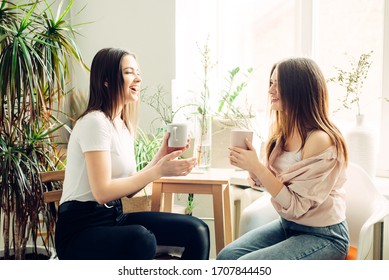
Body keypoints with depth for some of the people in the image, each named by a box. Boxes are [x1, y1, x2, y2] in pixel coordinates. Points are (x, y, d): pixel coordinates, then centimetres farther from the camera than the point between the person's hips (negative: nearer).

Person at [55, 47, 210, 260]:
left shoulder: (124, 125, 13)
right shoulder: (95, 122, -14)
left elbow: (129, 188, 9)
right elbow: (102, 192, -21)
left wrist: (161, 157, 0)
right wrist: (158, 171, -20)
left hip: (114, 217, 9)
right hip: (81, 229, -8)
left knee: (197, 231, -6)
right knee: (142, 239, -40)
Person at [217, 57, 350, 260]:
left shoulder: (320, 140, -25)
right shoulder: (282, 133, -1)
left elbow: (296, 205, -20)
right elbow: (269, 182, 7)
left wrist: (256, 166, -25)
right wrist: (250, 166, -13)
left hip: (322, 236, -7)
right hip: (287, 224, 7)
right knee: (226, 257, -6)